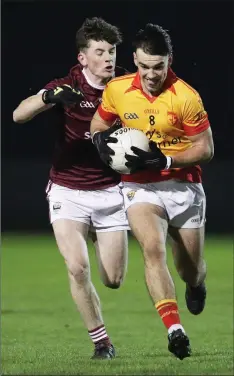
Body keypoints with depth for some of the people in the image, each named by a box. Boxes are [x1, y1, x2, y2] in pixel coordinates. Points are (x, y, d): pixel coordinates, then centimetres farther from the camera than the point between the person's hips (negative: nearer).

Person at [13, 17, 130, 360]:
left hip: (110, 191, 2)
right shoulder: (68, 87, -12)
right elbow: (19, 115, -24)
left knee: (113, 280, 3)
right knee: (78, 268, -20)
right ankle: (101, 342, -5)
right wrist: (49, 97, -43)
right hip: (68, 192, -2)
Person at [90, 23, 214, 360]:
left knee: (190, 269, 11)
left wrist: (165, 160, -22)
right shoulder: (116, 90, -5)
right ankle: (175, 330, -32)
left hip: (184, 187, -1)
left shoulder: (185, 97, -16)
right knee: (153, 249, -26)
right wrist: (101, 139, -8)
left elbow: (205, 148, -10)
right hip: (140, 187, 1)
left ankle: (196, 284, 52)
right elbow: (100, 121, 15)